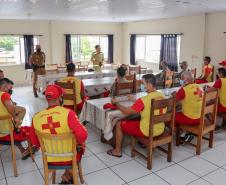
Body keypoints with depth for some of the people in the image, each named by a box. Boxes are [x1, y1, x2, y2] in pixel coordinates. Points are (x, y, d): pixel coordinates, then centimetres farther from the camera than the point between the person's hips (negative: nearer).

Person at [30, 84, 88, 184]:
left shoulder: (36, 117, -13)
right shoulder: (68, 113, -26)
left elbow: (35, 142, 1)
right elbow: (82, 135, -33)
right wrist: (80, 142, -10)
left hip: (49, 159, 4)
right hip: (69, 158, -4)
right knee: (81, 147, 31)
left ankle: (68, 175, 39)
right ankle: (68, 175, 27)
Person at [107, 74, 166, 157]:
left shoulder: (144, 99, -25)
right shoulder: (161, 96, -2)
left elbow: (127, 112, -16)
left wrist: (116, 103, -2)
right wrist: (134, 100, 14)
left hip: (147, 132, -7)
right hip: (160, 130, 8)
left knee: (119, 124, 8)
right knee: (139, 118, 34)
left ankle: (117, 151, 22)